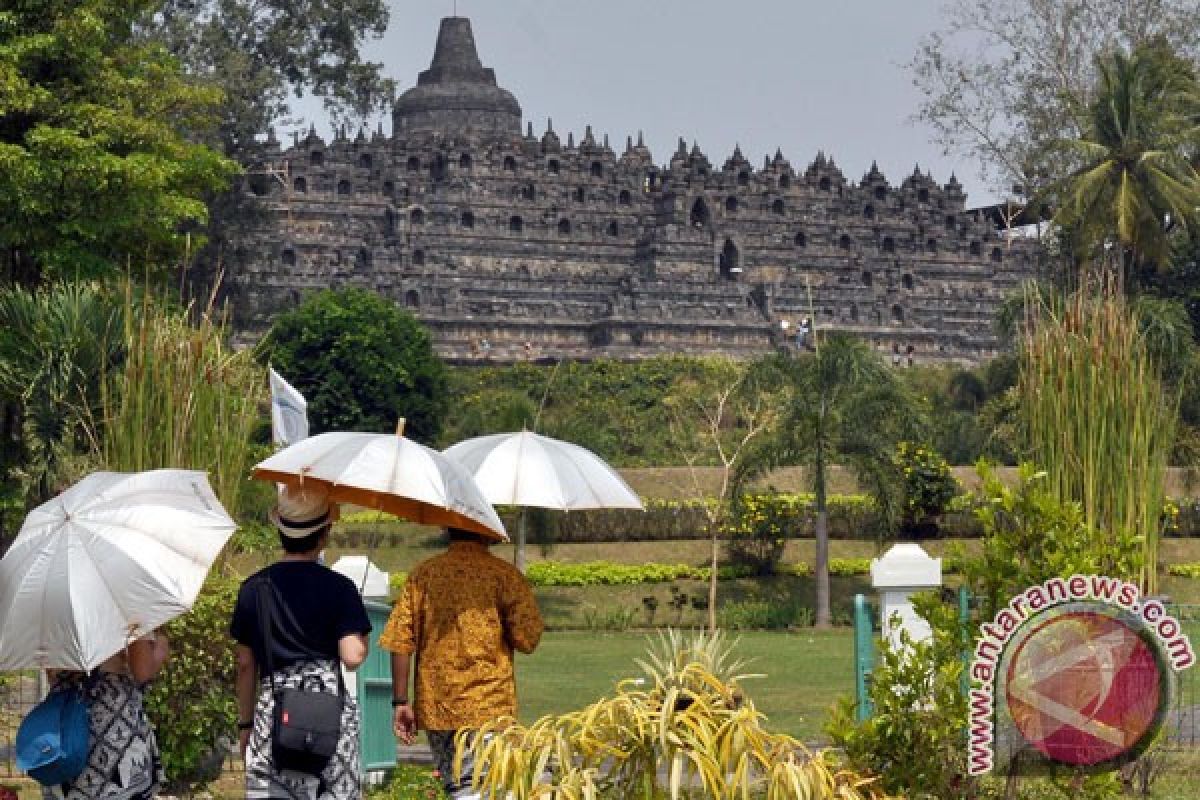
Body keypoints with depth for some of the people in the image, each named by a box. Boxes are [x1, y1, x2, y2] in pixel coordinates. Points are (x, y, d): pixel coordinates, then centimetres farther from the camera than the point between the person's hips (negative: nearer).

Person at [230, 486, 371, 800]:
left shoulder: (253, 588, 5)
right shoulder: (338, 588, -4)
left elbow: (246, 664, 10)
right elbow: (352, 657, -12)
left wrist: (244, 722, 18)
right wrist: (363, 641, 10)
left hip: (272, 712, 2)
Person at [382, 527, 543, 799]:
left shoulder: (423, 574, 4)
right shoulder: (503, 573, -5)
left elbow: (399, 642, 0)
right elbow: (527, 639, -10)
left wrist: (401, 701, 4)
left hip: (434, 705, 3)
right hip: (489, 705, -3)